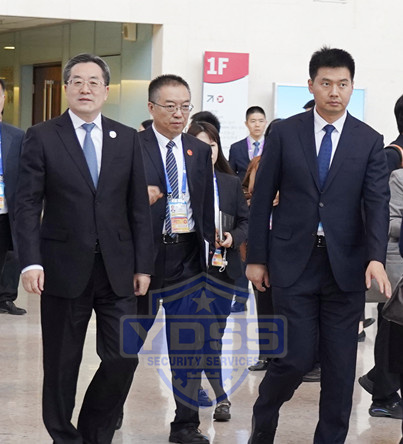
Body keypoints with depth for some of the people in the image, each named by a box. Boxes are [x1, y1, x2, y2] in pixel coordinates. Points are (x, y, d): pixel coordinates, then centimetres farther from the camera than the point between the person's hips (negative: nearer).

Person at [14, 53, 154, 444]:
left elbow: (139, 208, 8)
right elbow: (27, 205, -6)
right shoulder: (42, 137, -1)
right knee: (61, 364, 6)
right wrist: (30, 262, -16)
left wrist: (143, 265, 3)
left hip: (117, 270, 2)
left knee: (123, 358, -1)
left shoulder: (126, 139, 8)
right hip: (64, 269, -2)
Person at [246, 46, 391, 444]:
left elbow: (377, 203, -5)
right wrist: (256, 258, 1)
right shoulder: (285, 133, 2)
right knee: (295, 357, -3)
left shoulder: (369, 141, 3)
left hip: (345, 265, 1)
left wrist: (376, 258, -20)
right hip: (294, 262, -1)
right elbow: (262, 198, 4)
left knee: (340, 365, 4)